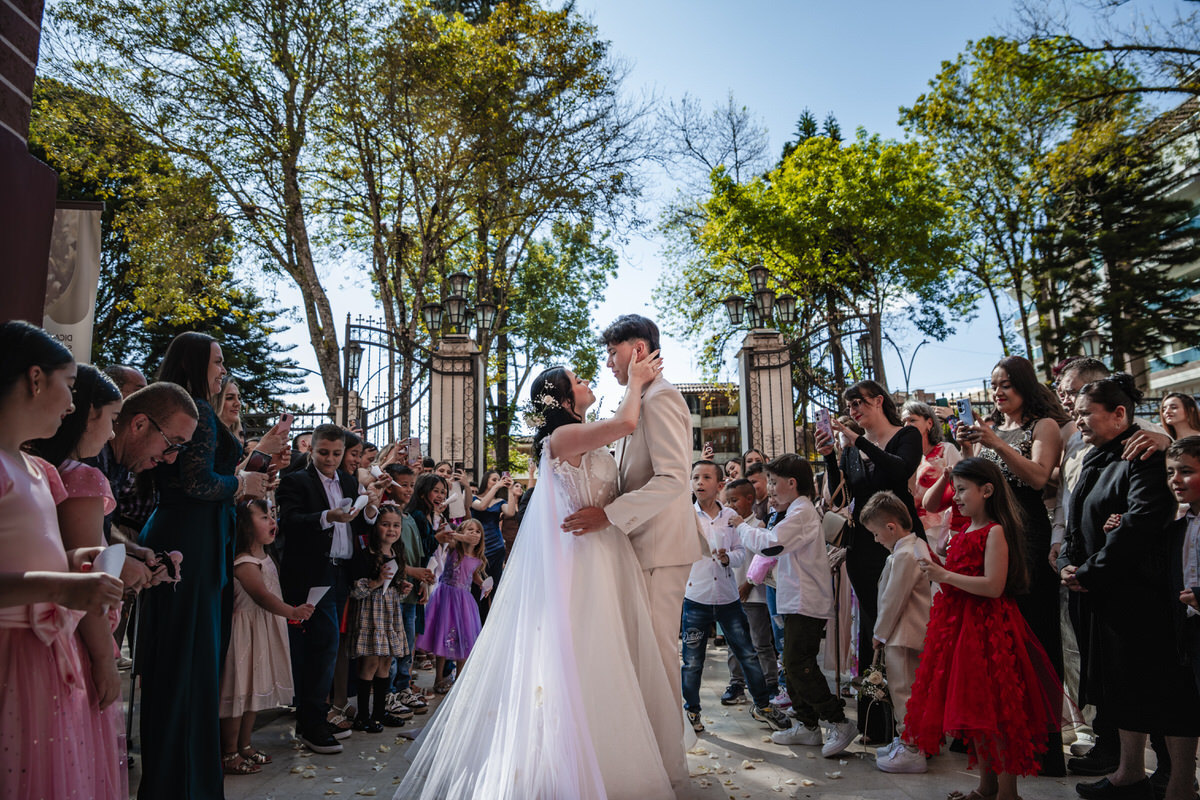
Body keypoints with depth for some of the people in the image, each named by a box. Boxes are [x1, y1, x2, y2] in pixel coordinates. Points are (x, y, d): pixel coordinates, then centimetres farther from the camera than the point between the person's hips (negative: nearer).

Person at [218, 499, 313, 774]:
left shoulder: (265, 557, 11)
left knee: (256, 687, 16)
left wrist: (290, 615, 23)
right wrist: (292, 611, -36)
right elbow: (261, 595, -31)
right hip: (245, 630, -10)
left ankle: (244, 745, 29)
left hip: (266, 629, 10)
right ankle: (229, 754, 10)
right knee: (239, 689, -2)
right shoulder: (244, 563, -21)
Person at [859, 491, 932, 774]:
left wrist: (880, 633, -7)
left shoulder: (904, 555, -21)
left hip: (902, 636, -11)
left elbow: (892, 600, -19)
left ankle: (911, 751, 5)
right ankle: (905, 740, 30)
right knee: (903, 689, 19)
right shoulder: (918, 546, 11)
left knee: (902, 690, -2)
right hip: (909, 633, 11)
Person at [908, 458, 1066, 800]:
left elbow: (993, 586, -22)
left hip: (987, 627, -9)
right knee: (972, 707, 16)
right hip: (961, 625, 9)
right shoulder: (964, 533, 12)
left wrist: (945, 576, -21)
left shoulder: (995, 532, -13)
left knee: (994, 709, -1)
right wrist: (938, 573, 4)